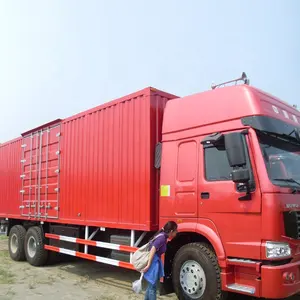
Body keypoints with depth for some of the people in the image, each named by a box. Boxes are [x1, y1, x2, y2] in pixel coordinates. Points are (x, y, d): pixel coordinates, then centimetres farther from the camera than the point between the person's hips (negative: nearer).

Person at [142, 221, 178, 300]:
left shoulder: (163, 236, 8)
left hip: (155, 261, 9)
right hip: (153, 262, -9)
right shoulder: (162, 237, -19)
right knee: (152, 286, 0)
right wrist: (148, 265, -24)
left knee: (151, 285, 19)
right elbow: (153, 250, -24)